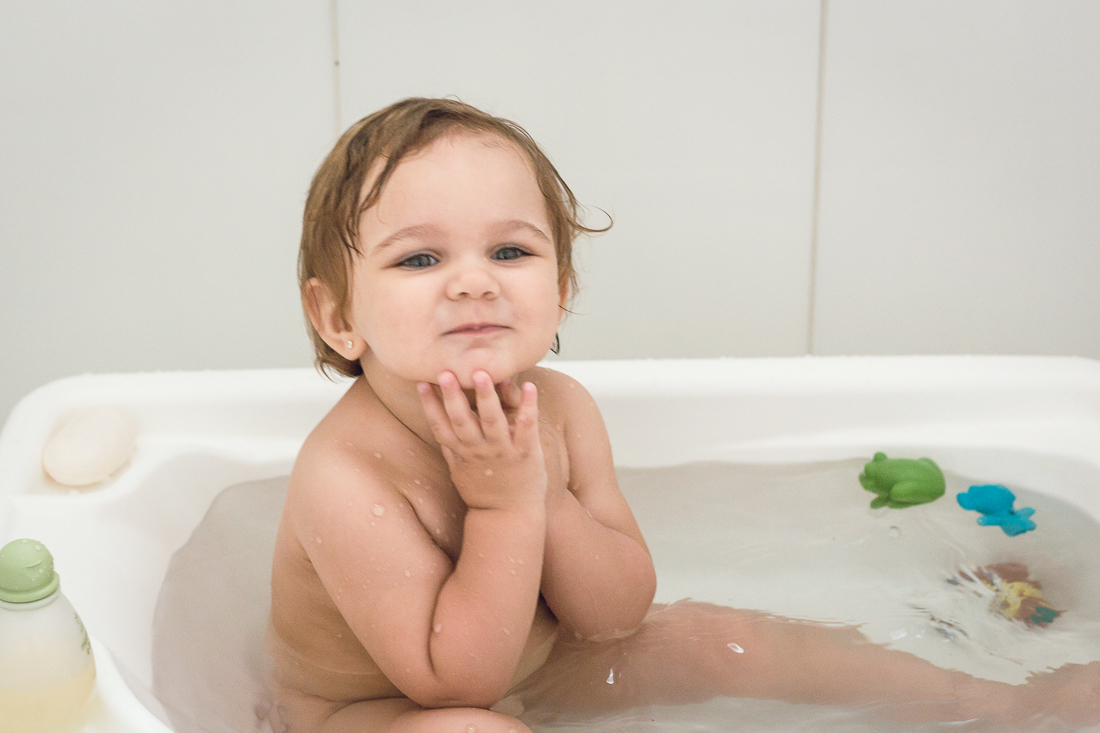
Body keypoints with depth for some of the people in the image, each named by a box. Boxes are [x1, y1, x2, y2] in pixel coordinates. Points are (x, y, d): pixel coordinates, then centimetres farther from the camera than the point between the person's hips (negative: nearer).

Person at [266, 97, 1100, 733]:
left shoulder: (557, 408, -14)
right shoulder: (344, 476, -33)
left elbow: (619, 614, -12)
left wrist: (542, 495, -29)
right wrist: (505, 505, -35)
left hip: (528, 663, 6)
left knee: (718, 641, 0)